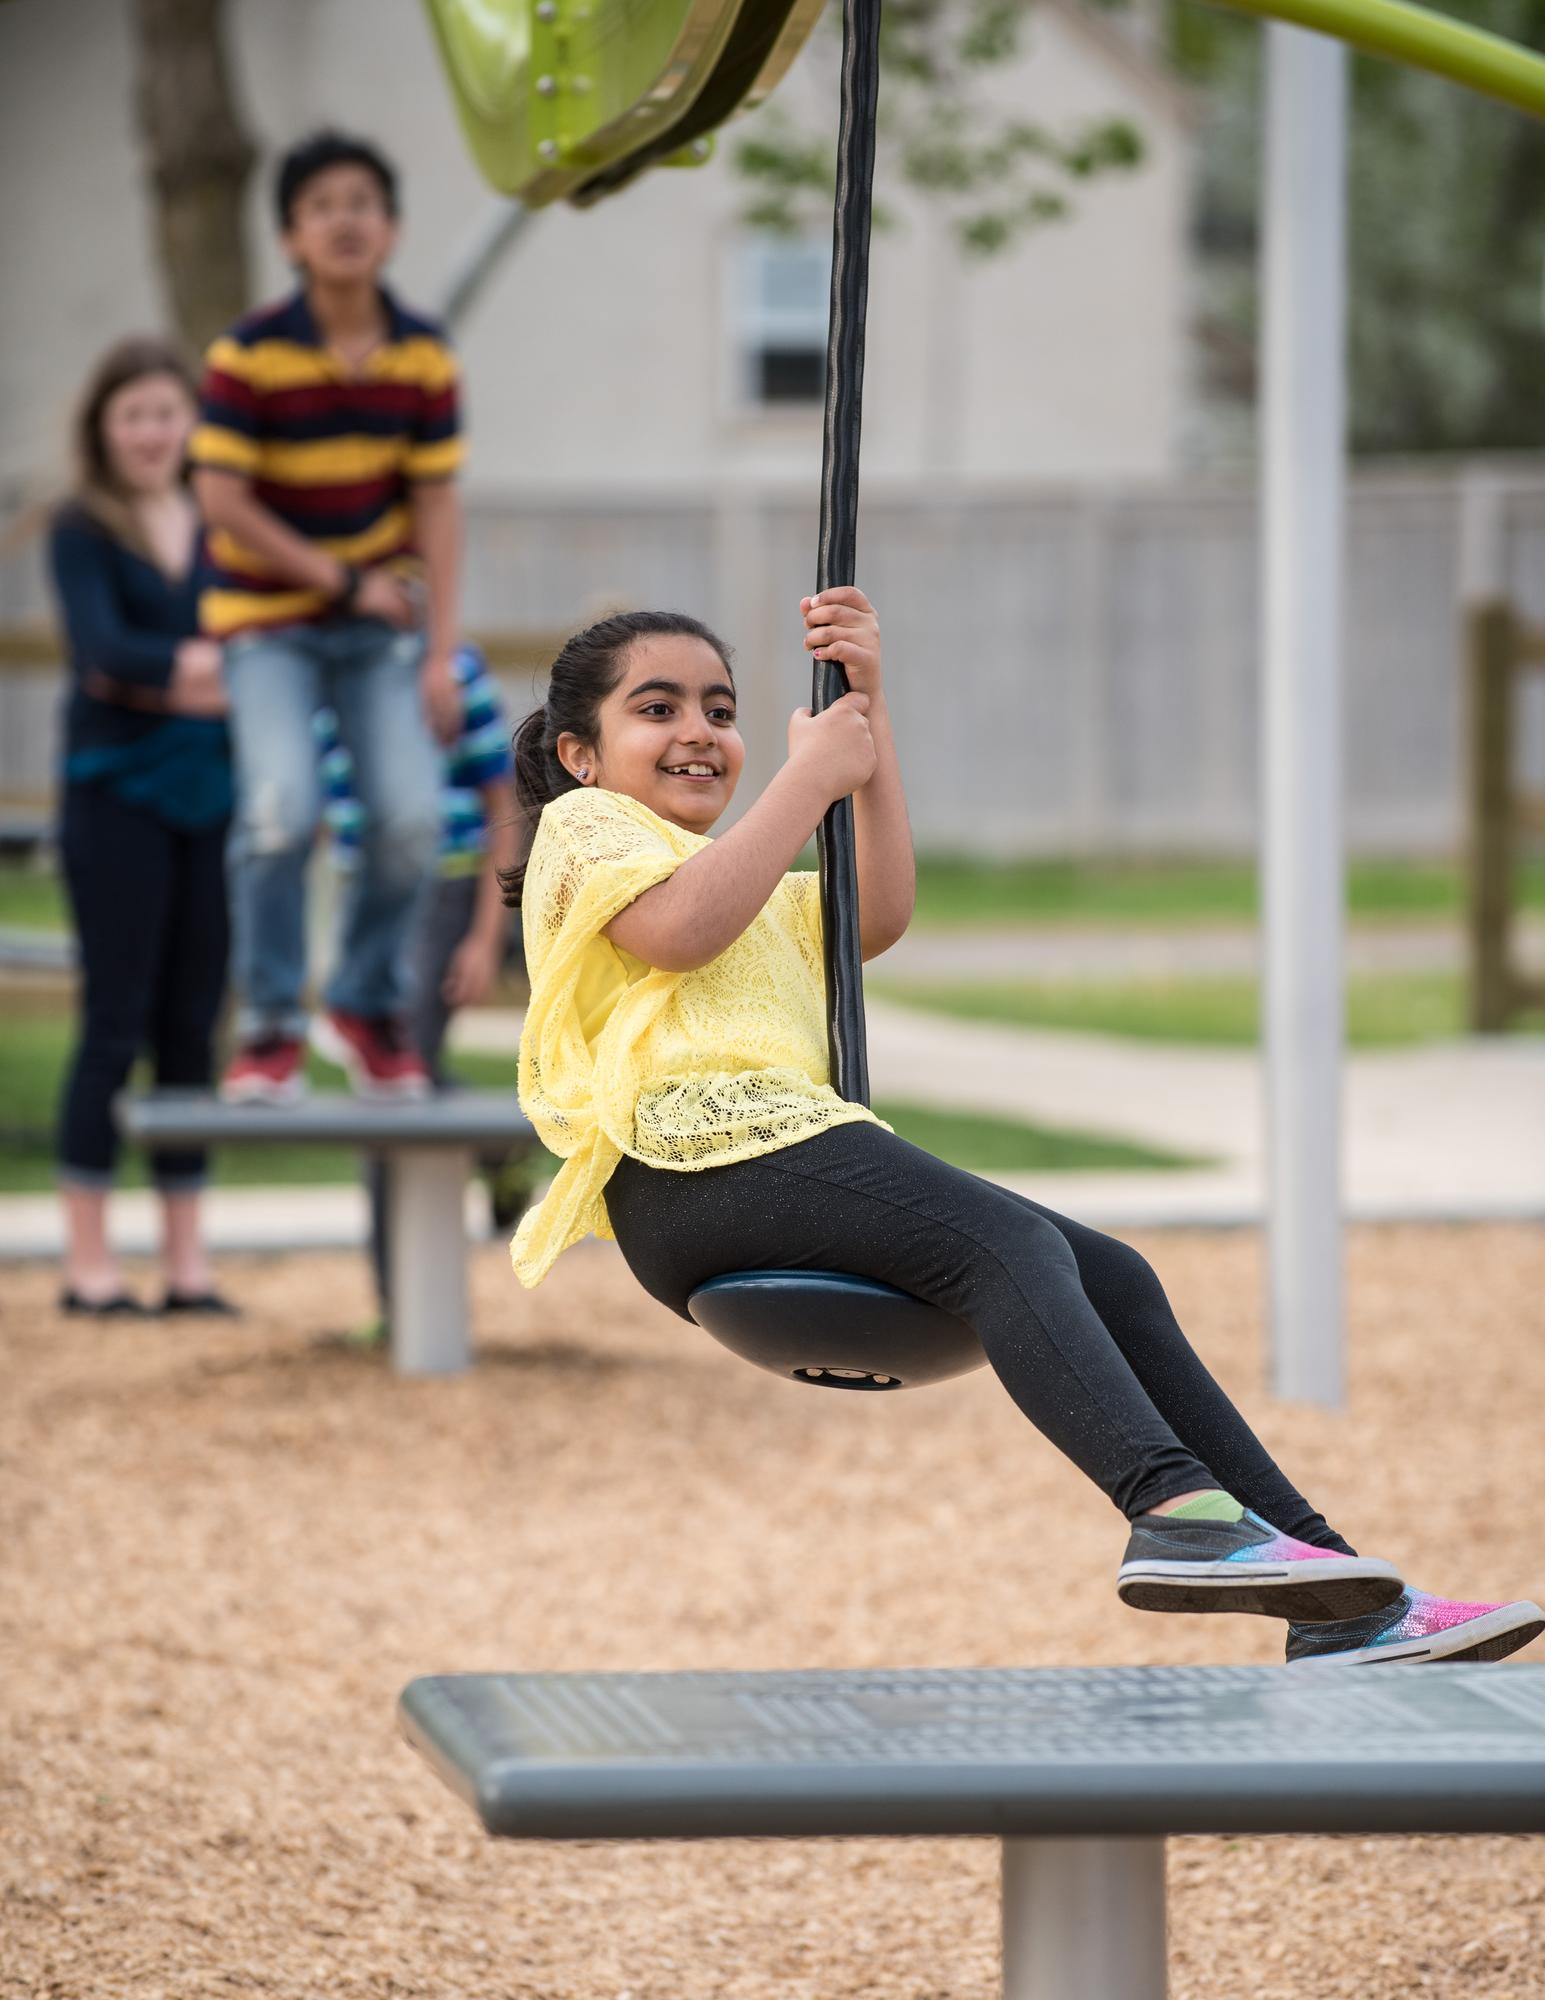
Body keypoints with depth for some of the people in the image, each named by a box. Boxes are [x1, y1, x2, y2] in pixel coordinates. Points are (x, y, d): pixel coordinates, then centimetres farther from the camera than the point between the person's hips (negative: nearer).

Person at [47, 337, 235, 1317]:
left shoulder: (220, 528, 11)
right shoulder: (83, 530, -1)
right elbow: (99, 640, -16)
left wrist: (155, 680, -14)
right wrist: (185, 666, -33)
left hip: (212, 794, 4)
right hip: (119, 794, -4)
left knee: (193, 1025, 5)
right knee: (117, 1023, -4)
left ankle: (188, 1261, 9)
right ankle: (89, 1260, 1)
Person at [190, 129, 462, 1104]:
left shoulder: (423, 355, -4)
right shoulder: (250, 354, -14)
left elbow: (436, 505, -2)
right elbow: (222, 499, -14)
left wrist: (440, 654, -7)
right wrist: (342, 582, -13)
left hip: (380, 621, 3)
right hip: (270, 620, -3)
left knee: (412, 816, -10)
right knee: (283, 807, -22)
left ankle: (371, 1005, 14)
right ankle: (271, 1024, -6)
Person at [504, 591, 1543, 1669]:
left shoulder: (754, 891, 39)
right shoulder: (583, 824, 12)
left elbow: (877, 916, 22)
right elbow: (676, 929, -10)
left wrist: (868, 711, 19)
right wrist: (810, 777, -2)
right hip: (698, 1157, -9)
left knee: (1110, 1276, -4)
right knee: (1004, 1243, -29)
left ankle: (1338, 1605, -10)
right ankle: (1179, 1510, -49)